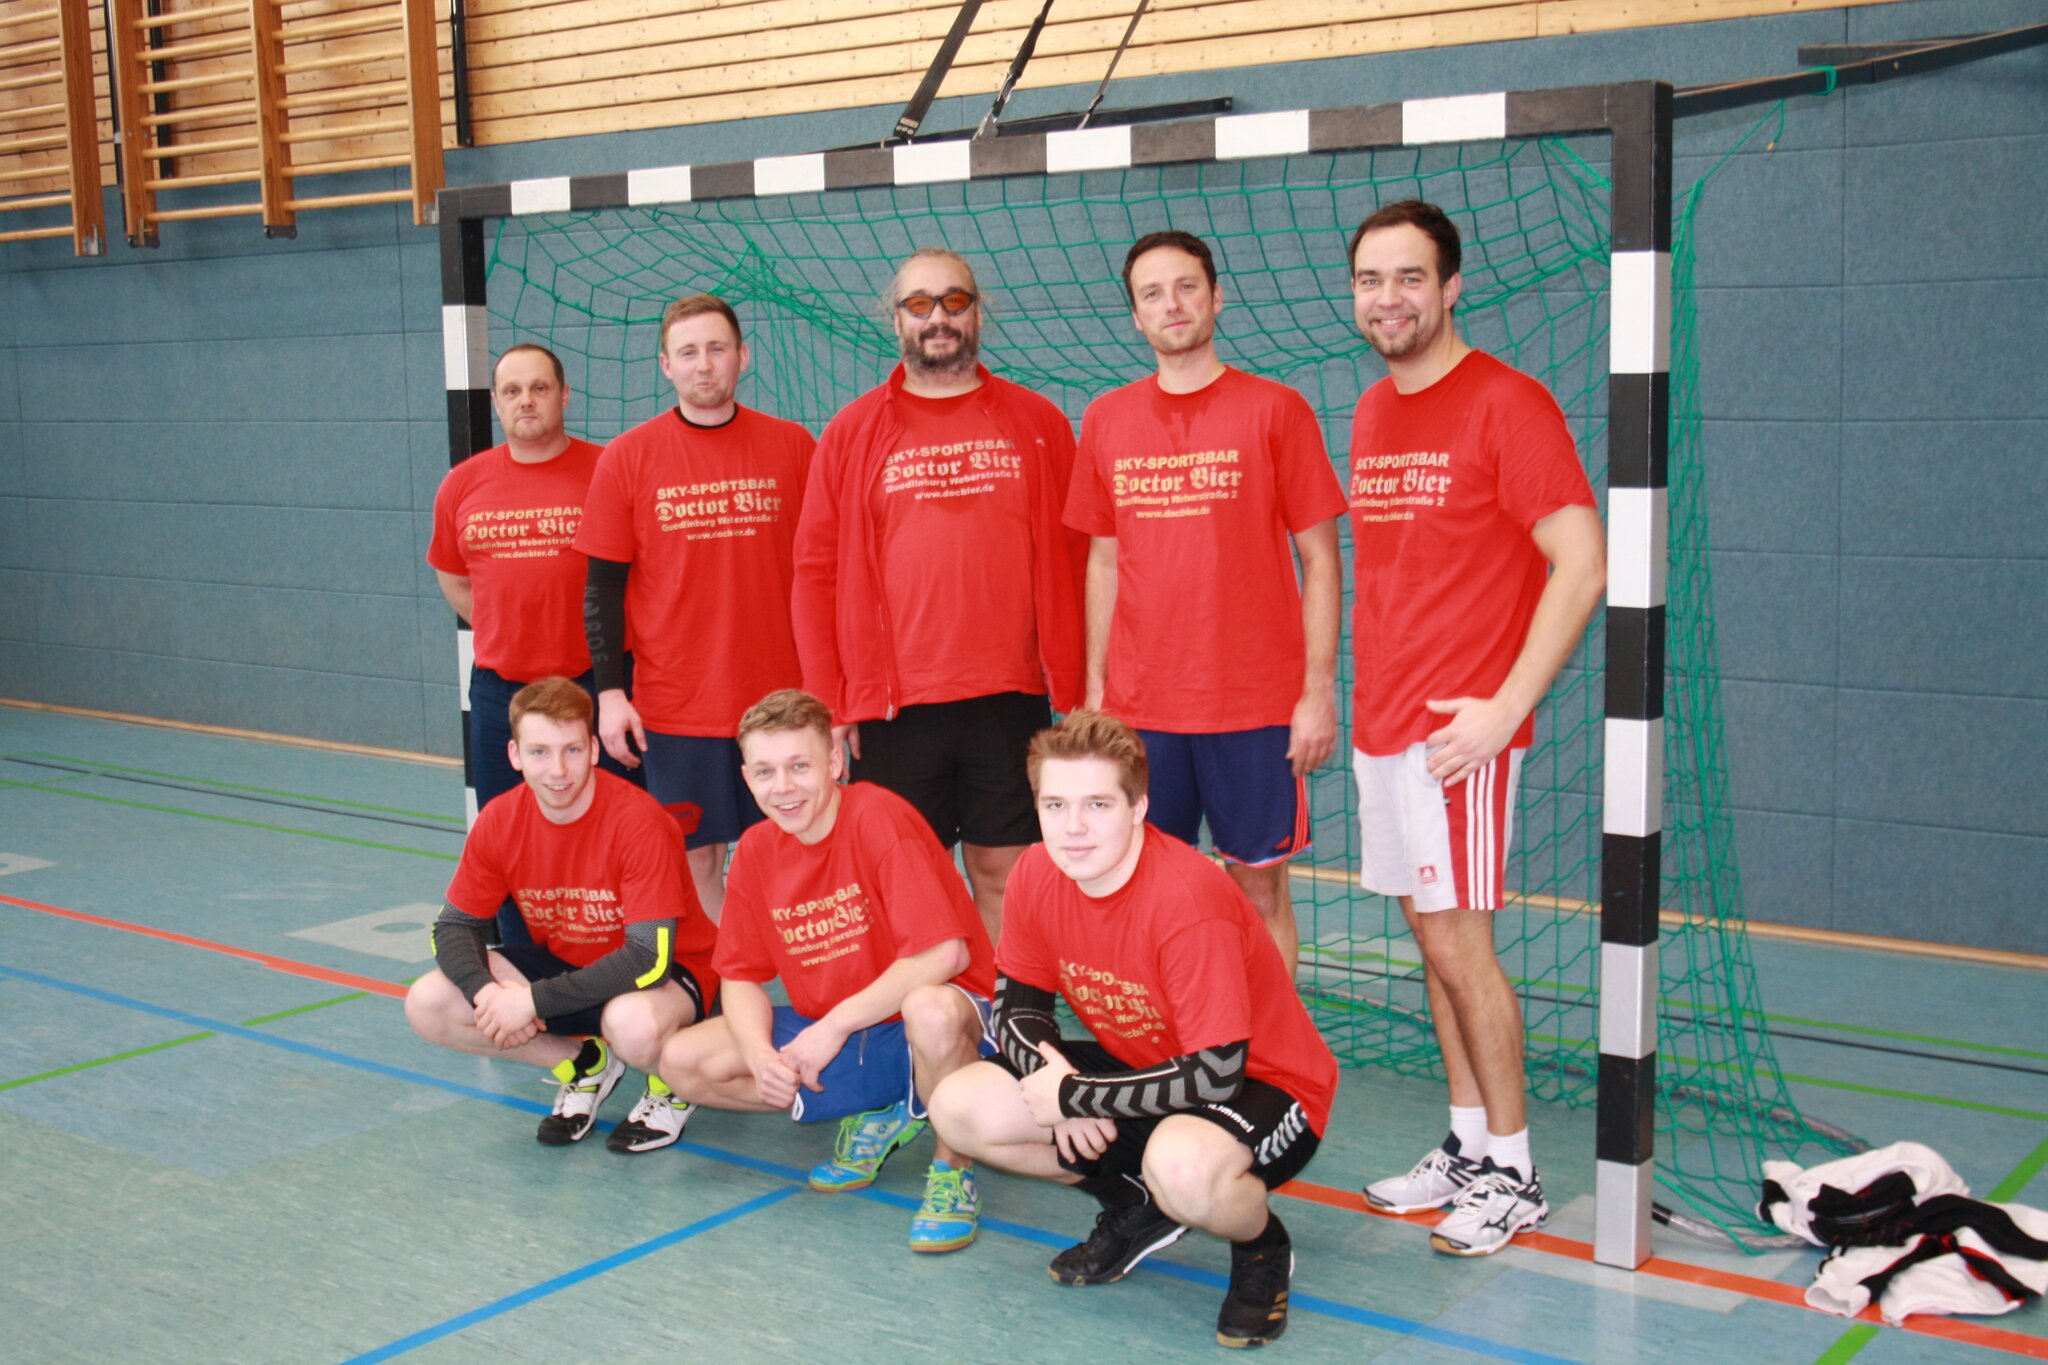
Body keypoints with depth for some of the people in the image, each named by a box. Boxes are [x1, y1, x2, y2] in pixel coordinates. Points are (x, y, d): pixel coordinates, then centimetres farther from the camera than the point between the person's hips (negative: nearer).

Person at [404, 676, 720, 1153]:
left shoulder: (639, 822, -27)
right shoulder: (500, 822, -11)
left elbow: (650, 958, -30)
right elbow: (455, 926, -3)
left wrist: (535, 1000, -30)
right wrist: (486, 992, -25)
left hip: (665, 973, -6)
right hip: (560, 962, 6)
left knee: (633, 1025, -41)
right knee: (426, 1005, -13)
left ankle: (670, 1084, -2)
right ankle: (584, 1063, 6)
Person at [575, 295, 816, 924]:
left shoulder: (792, 446, 3)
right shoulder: (627, 458, 2)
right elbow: (603, 587, 4)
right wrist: (610, 691, -4)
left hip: (781, 702, 0)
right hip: (674, 705, 0)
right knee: (696, 857, 6)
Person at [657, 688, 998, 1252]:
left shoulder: (879, 819, -19)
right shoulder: (756, 851, 0)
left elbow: (946, 953, -26)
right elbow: (741, 977, 5)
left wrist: (836, 1025, -23)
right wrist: (761, 1055, -17)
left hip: (925, 1018, -7)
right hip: (826, 1036, 7)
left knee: (930, 1009, -42)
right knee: (682, 1063, -7)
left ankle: (951, 1173, -13)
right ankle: (871, 1121, 5)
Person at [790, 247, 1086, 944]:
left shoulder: (1037, 423, 7)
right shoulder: (852, 432, 7)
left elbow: (1071, 561, 6)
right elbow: (817, 572, 5)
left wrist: (1075, 688, 1)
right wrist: (827, 702, -1)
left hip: (1011, 697, 0)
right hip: (893, 702, 0)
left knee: (1002, 872, 7)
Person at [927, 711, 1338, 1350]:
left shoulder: (1189, 897, -31)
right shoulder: (1036, 876, -10)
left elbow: (1215, 1074, -31)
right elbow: (1017, 1009, 3)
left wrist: (1074, 1096, -22)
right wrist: (1058, 1078, -20)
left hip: (1263, 1084, -7)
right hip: (1140, 1068, 7)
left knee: (1181, 1165, -42)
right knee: (957, 1106, -7)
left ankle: (1262, 1249, -3)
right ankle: (1135, 1210, 13)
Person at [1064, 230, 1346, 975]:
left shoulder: (1274, 410, -2)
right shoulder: (1106, 420, 9)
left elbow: (1319, 560, -1)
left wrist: (1319, 690, -7)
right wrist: (1095, 687, 10)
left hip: (1256, 704, -3)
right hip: (1139, 707, 3)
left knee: (1260, 885, 4)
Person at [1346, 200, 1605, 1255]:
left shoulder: (1503, 403, -10)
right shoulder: (1371, 414, 13)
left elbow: (1581, 565, -15)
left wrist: (1504, 706, -19)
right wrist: (1357, 692, 13)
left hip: (1459, 726, -7)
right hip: (1382, 723, 7)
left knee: (1458, 942, -4)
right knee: (1433, 939, 12)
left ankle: (1511, 1173, 9)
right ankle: (1466, 1147, 23)